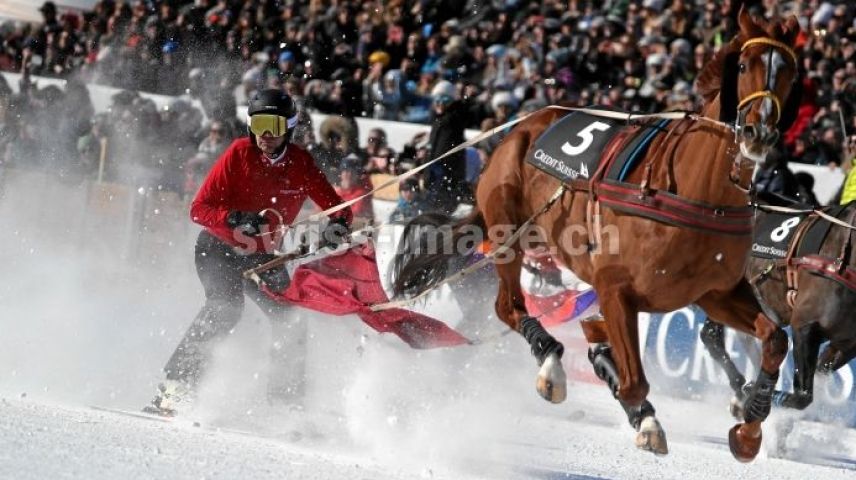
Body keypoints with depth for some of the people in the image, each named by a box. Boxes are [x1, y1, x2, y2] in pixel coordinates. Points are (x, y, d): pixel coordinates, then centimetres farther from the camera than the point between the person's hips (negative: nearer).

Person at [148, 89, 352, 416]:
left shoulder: (300, 163, -7)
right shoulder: (239, 154, -17)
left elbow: (335, 206, -1)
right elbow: (199, 209, -19)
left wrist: (337, 225, -25)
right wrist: (236, 219, -37)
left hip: (262, 256, 5)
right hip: (218, 248, -5)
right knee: (225, 307, -29)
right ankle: (174, 387, -31)